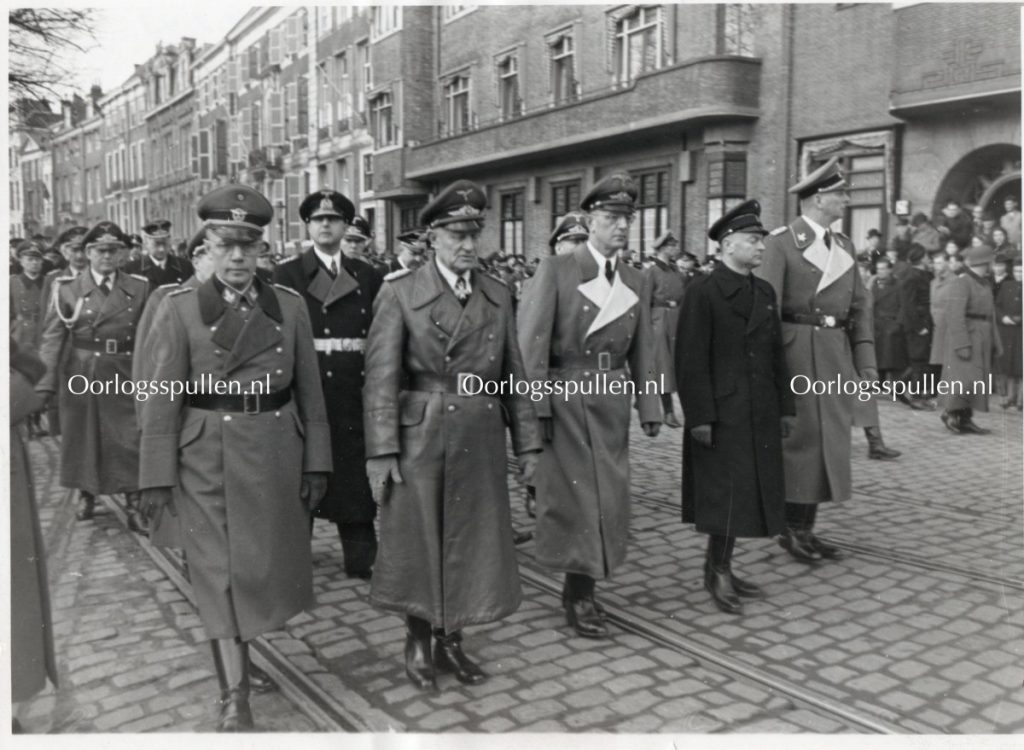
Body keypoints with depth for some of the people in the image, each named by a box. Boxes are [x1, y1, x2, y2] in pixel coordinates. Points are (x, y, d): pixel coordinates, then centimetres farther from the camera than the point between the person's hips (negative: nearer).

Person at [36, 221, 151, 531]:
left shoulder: (140, 288, 3)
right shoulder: (68, 289, 1)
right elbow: (53, 337, -4)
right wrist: (46, 382, -12)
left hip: (125, 374, 0)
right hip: (81, 374, 0)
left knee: (130, 440, -1)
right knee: (82, 436, 12)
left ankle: (134, 505, 8)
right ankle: (86, 495, 31)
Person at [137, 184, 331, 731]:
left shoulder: (290, 306, 3)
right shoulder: (179, 309, -4)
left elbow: (310, 392, 4)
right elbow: (163, 398, -5)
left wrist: (316, 462, 2)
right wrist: (157, 477, -7)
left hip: (277, 455, 3)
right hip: (207, 458, -2)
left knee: (269, 560, 14)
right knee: (219, 572, 0)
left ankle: (238, 642, 41)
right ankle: (234, 696, 6)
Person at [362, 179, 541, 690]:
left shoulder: (497, 296, 7)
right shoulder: (400, 293, -5)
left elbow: (514, 375, 8)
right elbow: (381, 377, -9)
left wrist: (527, 442, 5)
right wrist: (381, 451, -15)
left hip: (480, 443, 4)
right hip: (420, 442, -3)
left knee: (472, 545, 11)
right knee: (417, 545, 9)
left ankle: (450, 642, 31)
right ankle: (418, 642, 30)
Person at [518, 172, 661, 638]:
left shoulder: (637, 283, 10)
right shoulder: (556, 270, -5)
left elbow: (643, 351, 11)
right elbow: (532, 343, -10)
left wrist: (650, 407, 4)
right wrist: (536, 407, -15)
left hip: (612, 402, 5)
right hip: (565, 397, -5)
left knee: (608, 496, 8)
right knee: (573, 494, 1)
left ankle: (583, 589, 24)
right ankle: (578, 597, 16)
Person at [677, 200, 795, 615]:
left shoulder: (765, 292, 12)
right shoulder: (703, 292, -9)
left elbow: (776, 353, 15)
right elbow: (692, 360, -13)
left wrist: (785, 406, 12)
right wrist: (700, 416, -17)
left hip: (760, 415, 7)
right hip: (722, 414, -7)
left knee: (747, 493, 11)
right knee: (727, 494, -2)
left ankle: (720, 567, 24)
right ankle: (719, 572, 15)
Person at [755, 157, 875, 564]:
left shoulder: (844, 244, 14)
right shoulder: (780, 242, -7)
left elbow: (860, 306, 13)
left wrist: (865, 360, 5)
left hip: (838, 352, 7)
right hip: (799, 349, -7)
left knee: (830, 439, 9)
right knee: (803, 436, -2)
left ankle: (807, 527, 21)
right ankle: (792, 528, 13)